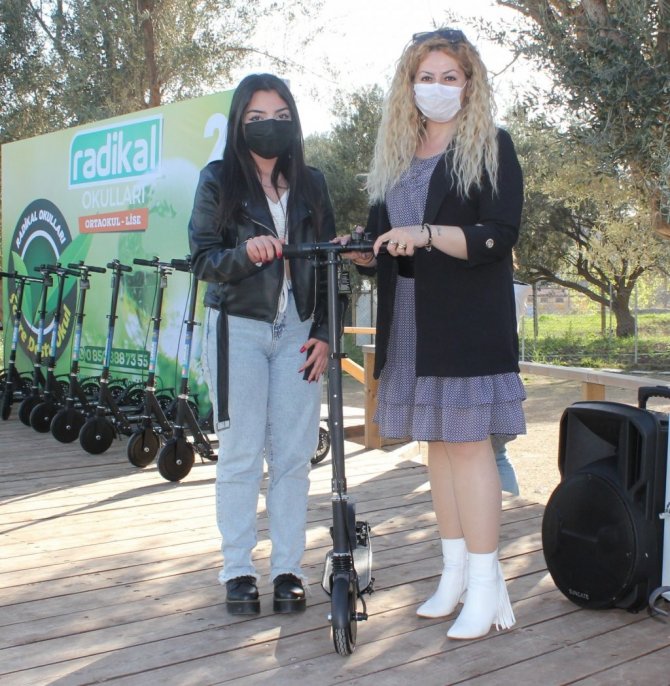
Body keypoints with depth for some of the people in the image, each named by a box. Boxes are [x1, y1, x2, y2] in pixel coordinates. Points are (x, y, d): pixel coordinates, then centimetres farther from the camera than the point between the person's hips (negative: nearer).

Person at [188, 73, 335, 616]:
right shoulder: (218, 181, 3)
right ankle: (238, 571, 10)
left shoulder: (311, 184, 11)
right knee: (240, 455, -1)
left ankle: (288, 569, 11)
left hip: (298, 332, 2)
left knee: (294, 455, 1)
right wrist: (245, 253, -23)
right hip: (238, 330, -2)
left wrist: (324, 332, 2)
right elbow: (203, 259, -4)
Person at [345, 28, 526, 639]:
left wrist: (427, 235, -24)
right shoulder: (394, 156, 16)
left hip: (470, 320, -6)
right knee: (438, 440, 8)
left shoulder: (491, 147, 0)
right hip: (410, 324, 6)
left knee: (468, 440, -8)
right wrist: (361, 251, -3)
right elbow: (384, 246, 19)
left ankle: (485, 585, -2)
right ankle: (455, 572, 17)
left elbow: (500, 236, -12)